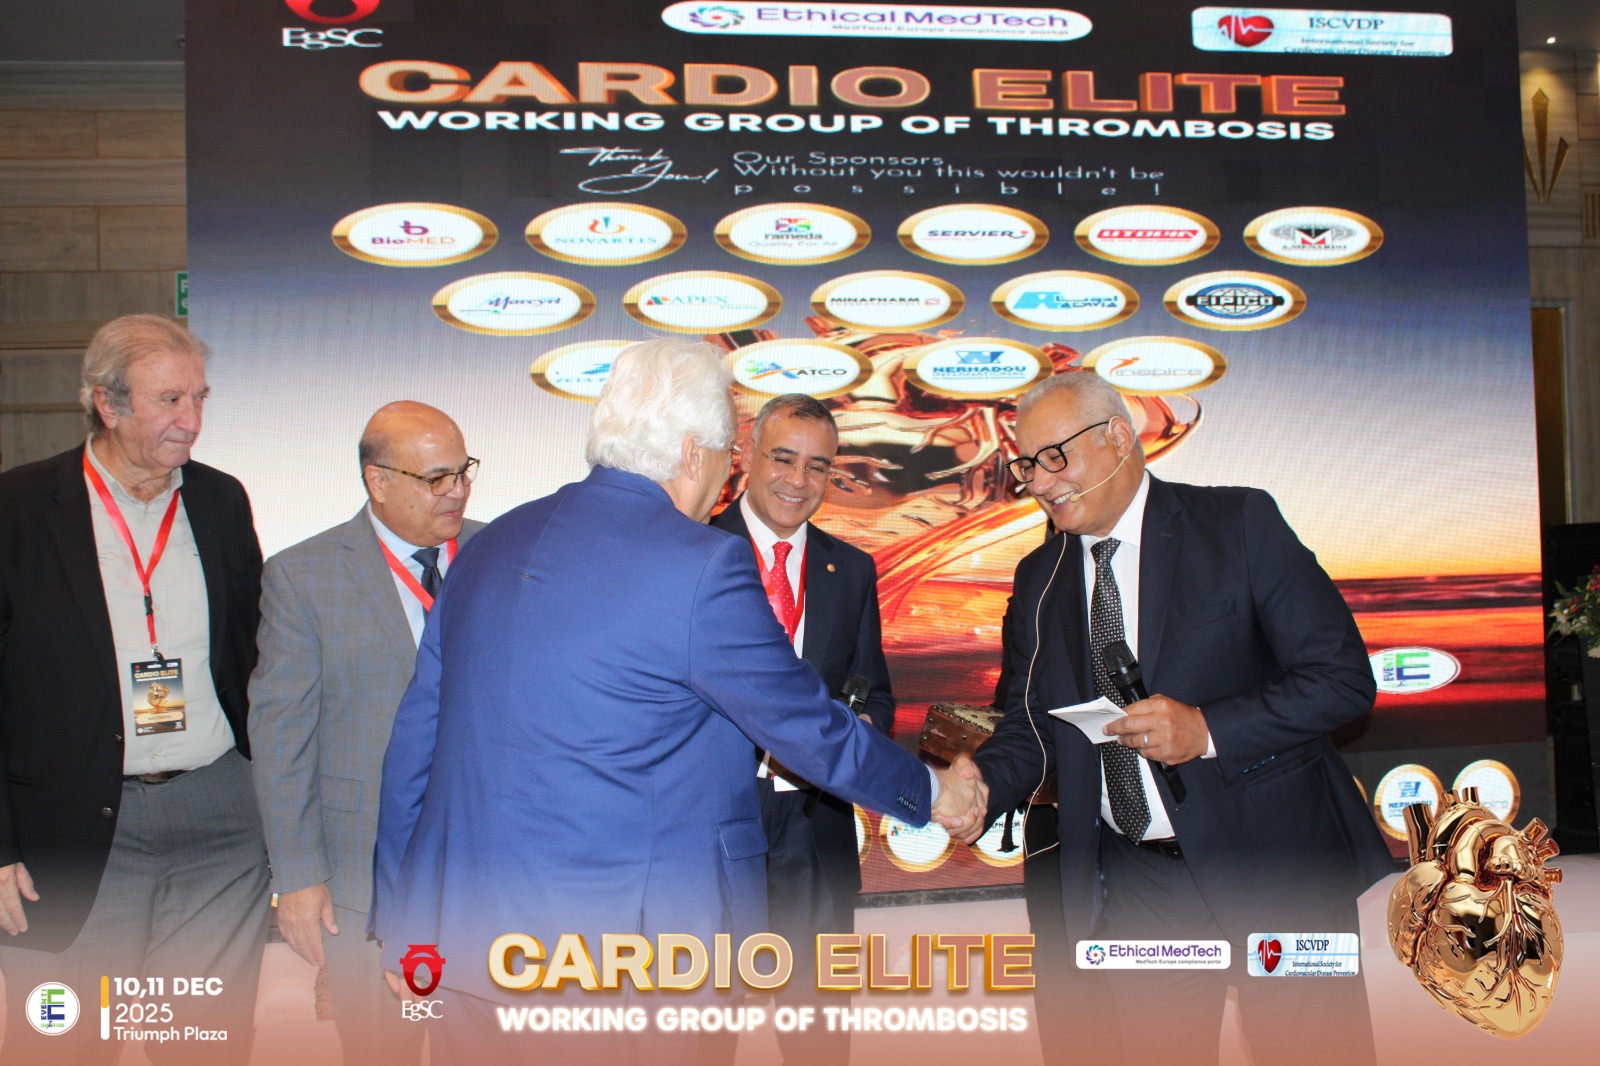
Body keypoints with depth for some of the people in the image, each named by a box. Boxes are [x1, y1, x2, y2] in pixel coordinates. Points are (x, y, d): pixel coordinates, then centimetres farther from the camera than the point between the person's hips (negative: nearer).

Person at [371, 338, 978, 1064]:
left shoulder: (489, 546, 7)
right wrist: (931, 792, 13)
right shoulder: (702, 564, -14)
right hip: (604, 967, -7)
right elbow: (810, 730, -6)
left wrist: (400, 921, 20)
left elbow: (416, 736, 11)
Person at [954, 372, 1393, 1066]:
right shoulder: (1039, 580, 8)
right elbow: (1030, 727, 10)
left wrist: (1207, 730, -23)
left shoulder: (1240, 523, -6)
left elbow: (1344, 677, -10)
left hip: (1272, 863, -3)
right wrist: (980, 784, -11)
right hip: (1138, 886, 4)